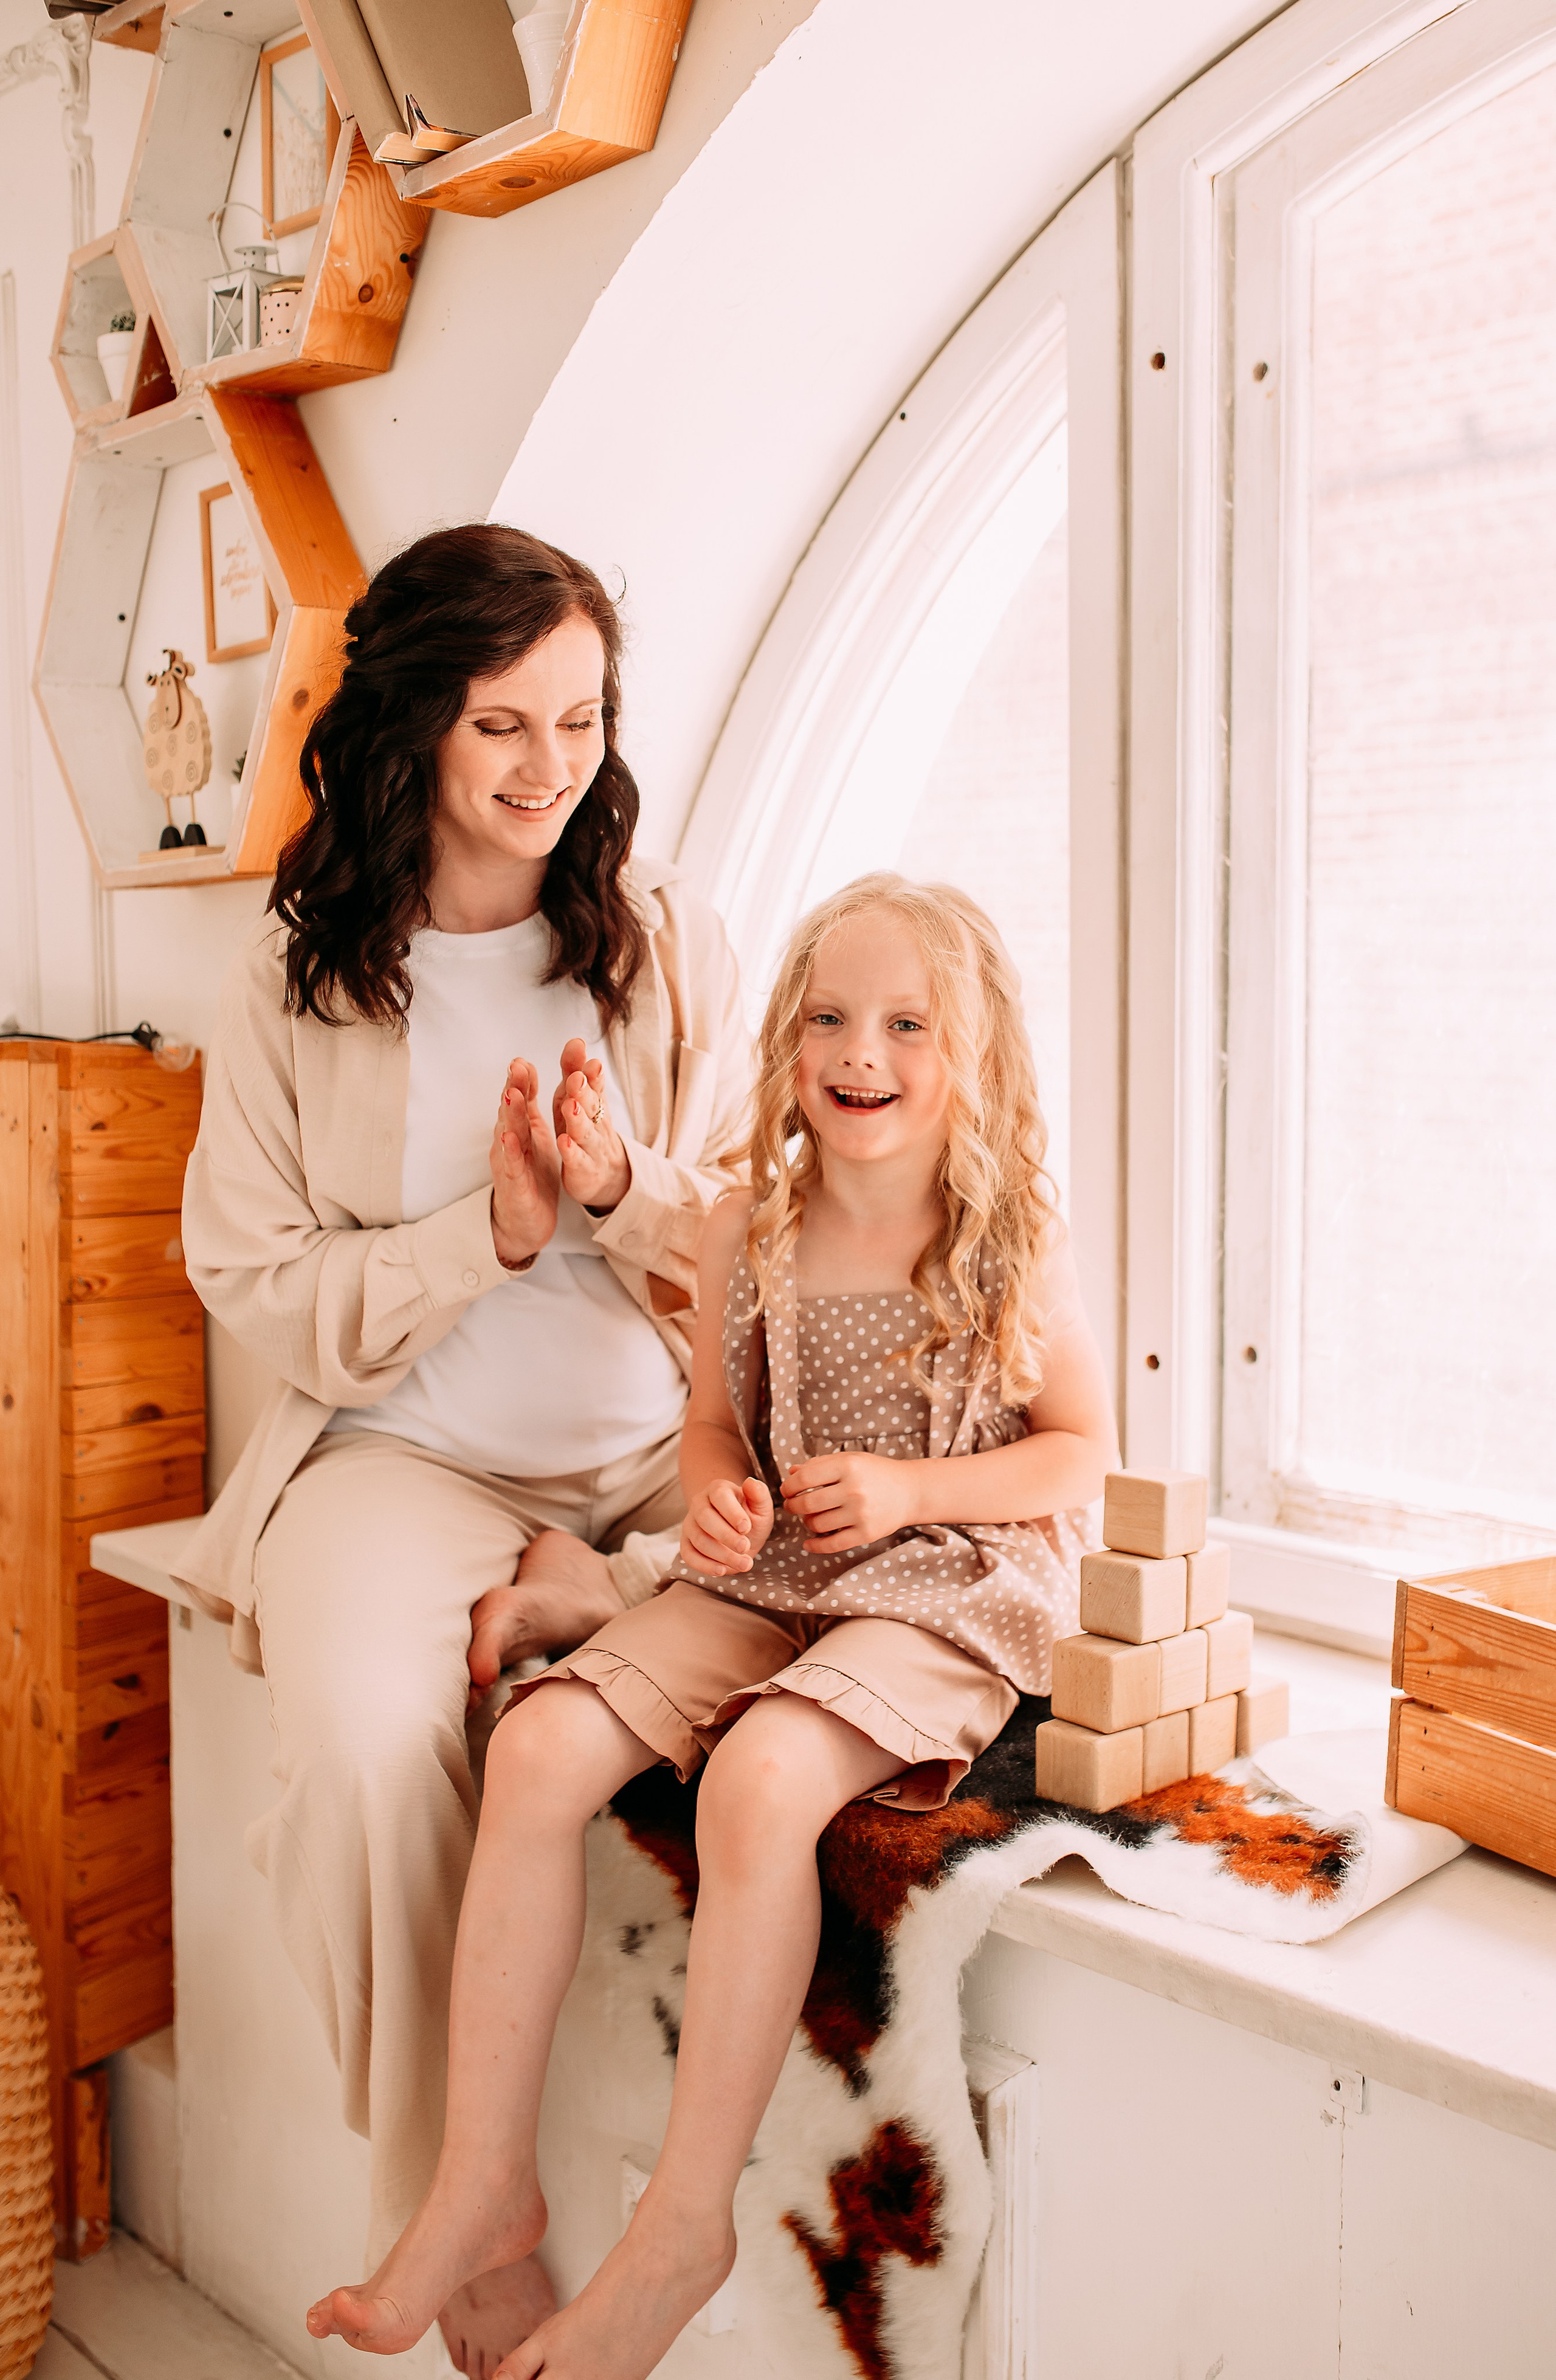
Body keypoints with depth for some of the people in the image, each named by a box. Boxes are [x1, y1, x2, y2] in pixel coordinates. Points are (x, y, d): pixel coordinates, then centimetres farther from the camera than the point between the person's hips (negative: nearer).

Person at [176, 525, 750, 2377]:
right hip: (402, 1454, -1)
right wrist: (491, 1229, -13)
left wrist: (625, 1186, -15)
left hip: (656, 1455, 2)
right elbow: (261, 1290, 0)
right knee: (370, 1747, -29)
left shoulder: (667, 938, 5)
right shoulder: (295, 973, 2)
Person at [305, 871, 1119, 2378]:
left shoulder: (1012, 1242, -7)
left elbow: (1085, 1450, 0)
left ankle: (688, 2217, -13)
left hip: (945, 1591, -4)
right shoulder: (748, 1231, 3)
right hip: (763, 1580, 5)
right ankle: (484, 2176, -3)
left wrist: (910, 1488, -14)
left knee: (759, 1778, -32)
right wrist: (713, 1498, -7)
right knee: (539, 1747, -16)